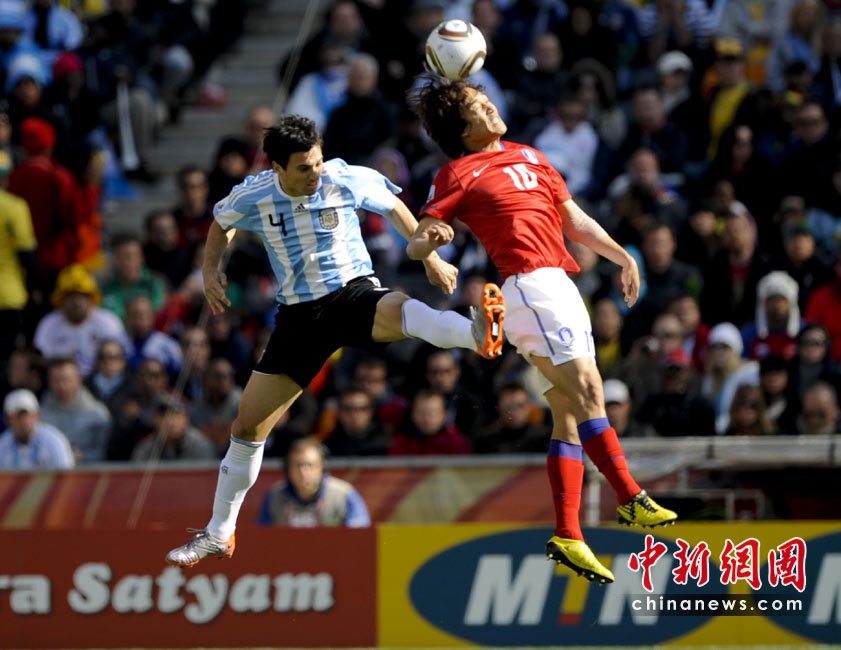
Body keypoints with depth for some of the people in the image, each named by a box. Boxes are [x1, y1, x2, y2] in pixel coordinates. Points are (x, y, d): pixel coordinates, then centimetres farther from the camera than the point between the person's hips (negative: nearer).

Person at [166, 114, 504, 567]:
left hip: (352, 293, -3)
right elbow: (220, 223, 18)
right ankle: (219, 534, 22)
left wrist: (431, 258, 11)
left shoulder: (346, 180, -10)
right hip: (298, 315, 3)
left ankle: (481, 334, -72)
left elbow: (393, 208, 9)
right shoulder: (251, 198, -6)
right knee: (247, 427, 5)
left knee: (398, 311, -43)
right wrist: (211, 270, 3)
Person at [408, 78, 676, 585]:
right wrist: (428, 242, -28)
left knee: (570, 414, 2)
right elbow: (416, 242, -5)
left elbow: (574, 220, 29)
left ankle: (568, 534, -1)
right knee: (586, 389, -19)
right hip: (530, 285, -8)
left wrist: (621, 256, 23)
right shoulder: (459, 174, 2)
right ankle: (631, 499, -18)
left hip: (562, 287, 8)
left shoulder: (528, 157, 24)